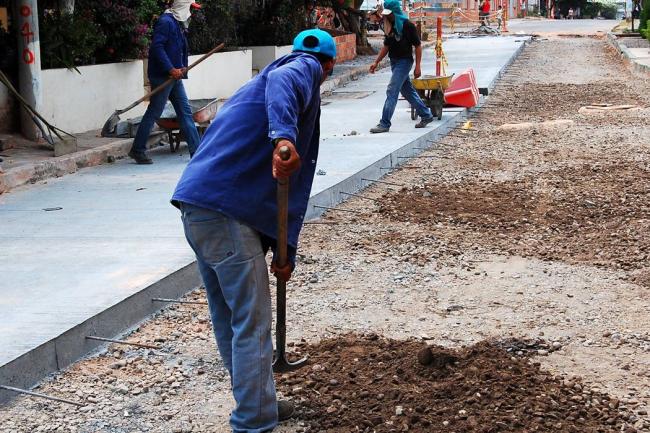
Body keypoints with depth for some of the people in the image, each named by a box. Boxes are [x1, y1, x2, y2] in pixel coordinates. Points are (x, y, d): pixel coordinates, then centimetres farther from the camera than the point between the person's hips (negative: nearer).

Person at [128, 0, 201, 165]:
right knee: (153, 113, -4)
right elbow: (157, 47, -22)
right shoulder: (165, 22, -12)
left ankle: (196, 150, 10)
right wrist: (170, 69, -24)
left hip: (174, 77, 10)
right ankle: (137, 150, 5)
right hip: (161, 76, -10)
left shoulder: (178, 25, 18)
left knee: (185, 112, 7)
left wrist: (182, 68, 5)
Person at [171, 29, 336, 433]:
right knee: (252, 322, -3)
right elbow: (281, 82, -24)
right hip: (225, 210, -10)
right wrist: (283, 137, -41)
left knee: (231, 317, 19)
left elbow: (293, 184, 27)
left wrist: (284, 248, 26)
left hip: (198, 206, 10)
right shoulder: (305, 69, 5)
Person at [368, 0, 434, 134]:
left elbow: (418, 46, -11)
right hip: (394, 62, 8)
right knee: (408, 91, 15)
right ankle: (426, 115, 28)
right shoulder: (390, 27, 8)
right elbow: (386, 46, 17)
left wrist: (417, 67, -14)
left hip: (404, 62, -8)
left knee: (392, 91, -12)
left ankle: (384, 124, -10)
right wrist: (376, 62, 11)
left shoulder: (408, 26, -13)